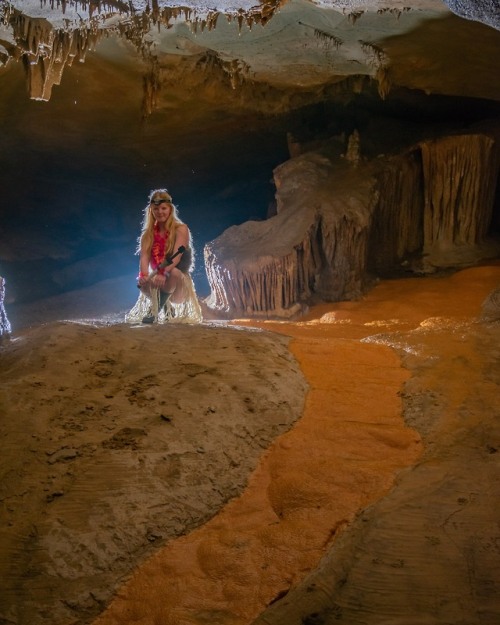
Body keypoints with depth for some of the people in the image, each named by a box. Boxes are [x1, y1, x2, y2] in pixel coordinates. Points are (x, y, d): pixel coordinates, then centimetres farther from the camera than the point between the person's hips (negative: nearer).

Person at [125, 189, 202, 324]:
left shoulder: (181, 229, -7)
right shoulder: (148, 233, 5)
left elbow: (176, 257, -21)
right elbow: (144, 257, -10)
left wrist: (163, 273, -41)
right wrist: (143, 275, -33)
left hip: (178, 282, -2)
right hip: (157, 277, 2)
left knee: (174, 272, -38)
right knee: (143, 283, -33)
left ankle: (156, 310, -19)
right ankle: (165, 307, -5)